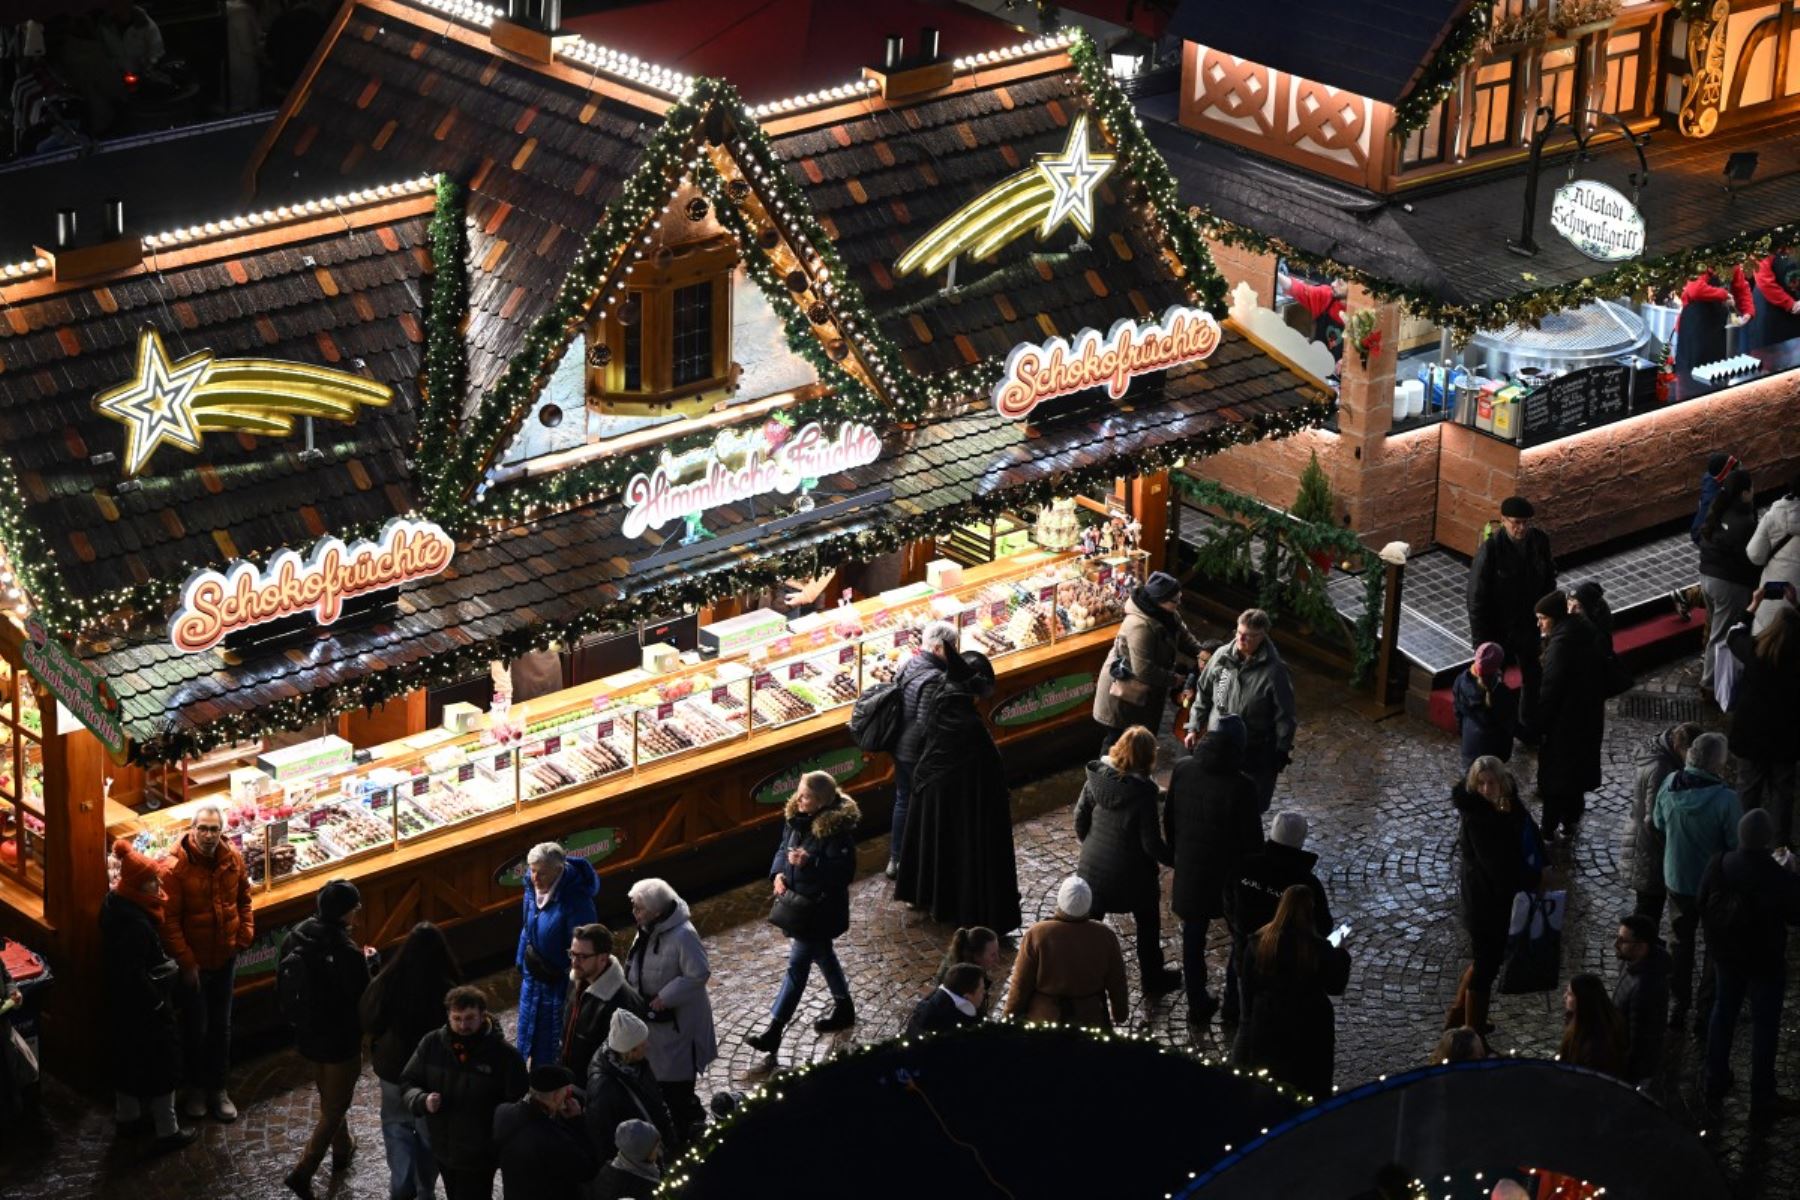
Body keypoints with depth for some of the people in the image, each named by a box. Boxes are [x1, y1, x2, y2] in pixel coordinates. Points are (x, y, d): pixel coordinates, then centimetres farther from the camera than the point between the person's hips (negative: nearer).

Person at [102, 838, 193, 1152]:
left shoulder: (114, 904, -1)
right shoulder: (134, 922, -32)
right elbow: (134, 973, -29)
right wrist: (158, 1003, -18)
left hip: (120, 1000, 9)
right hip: (142, 1001, -9)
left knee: (128, 1056, 24)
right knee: (161, 1063, 4)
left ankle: (128, 1115, 40)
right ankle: (167, 1131, 13)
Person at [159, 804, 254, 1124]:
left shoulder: (232, 858, -6)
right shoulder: (175, 868, -21)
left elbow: (243, 899, 9)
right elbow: (169, 920, -19)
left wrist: (245, 934, -2)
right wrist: (185, 962, -20)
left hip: (225, 957, 4)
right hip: (193, 961, -4)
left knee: (221, 1026, 16)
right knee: (195, 1028, 11)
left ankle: (218, 1088, 30)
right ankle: (194, 1088, 29)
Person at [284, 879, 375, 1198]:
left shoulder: (298, 936, -10)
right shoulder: (346, 953, -30)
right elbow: (365, 997, -20)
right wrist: (369, 962, -5)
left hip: (307, 1034, 7)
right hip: (340, 1040, -7)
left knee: (329, 1096, 29)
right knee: (334, 1106, 9)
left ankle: (342, 1149, 49)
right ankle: (303, 1172, 4)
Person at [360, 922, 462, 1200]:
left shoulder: (387, 982, -20)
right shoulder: (448, 990, -26)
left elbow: (368, 1021, -5)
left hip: (393, 1069, 1)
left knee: (397, 1126, 23)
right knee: (430, 1133, 19)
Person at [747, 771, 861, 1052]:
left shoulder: (837, 829, -25)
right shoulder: (796, 818, -1)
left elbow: (844, 871, -25)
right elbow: (784, 849, 12)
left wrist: (810, 862, -37)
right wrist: (778, 873, -7)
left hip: (820, 908, -9)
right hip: (797, 901, 9)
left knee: (797, 965, -3)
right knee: (821, 954, 24)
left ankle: (774, 1030, 1)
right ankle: (844, 1007, 43)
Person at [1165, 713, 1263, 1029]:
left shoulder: (1182, 770, -11)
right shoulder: (1241, 786, -25)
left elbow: (1169, 819, 1)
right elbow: (1251, 837, -16)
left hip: (1189, 870, 4)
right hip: (1229, 874, -3)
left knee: (1193, 939, 18)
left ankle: (1197, 1005, 27)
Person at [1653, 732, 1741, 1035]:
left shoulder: (1670, 785, -16)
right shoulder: (1725, 799, -30)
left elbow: (1658, 822, 1)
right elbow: (1738, 845, -21)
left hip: (1677, 880, 4)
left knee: (1680, 941, 23)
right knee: (1716, 947, 15)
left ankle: (1678, 1005, 33)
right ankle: (1705, 1015, 21)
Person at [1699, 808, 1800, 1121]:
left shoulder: (1719, 866, -18)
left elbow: (1704, 904, -3)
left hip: (1726, 952, 4)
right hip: (1766, 961, -4)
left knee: (1724, 1012, 25)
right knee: (1765, 1025, 12)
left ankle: (1714, 1083, 36)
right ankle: (1761, 1101, 22)